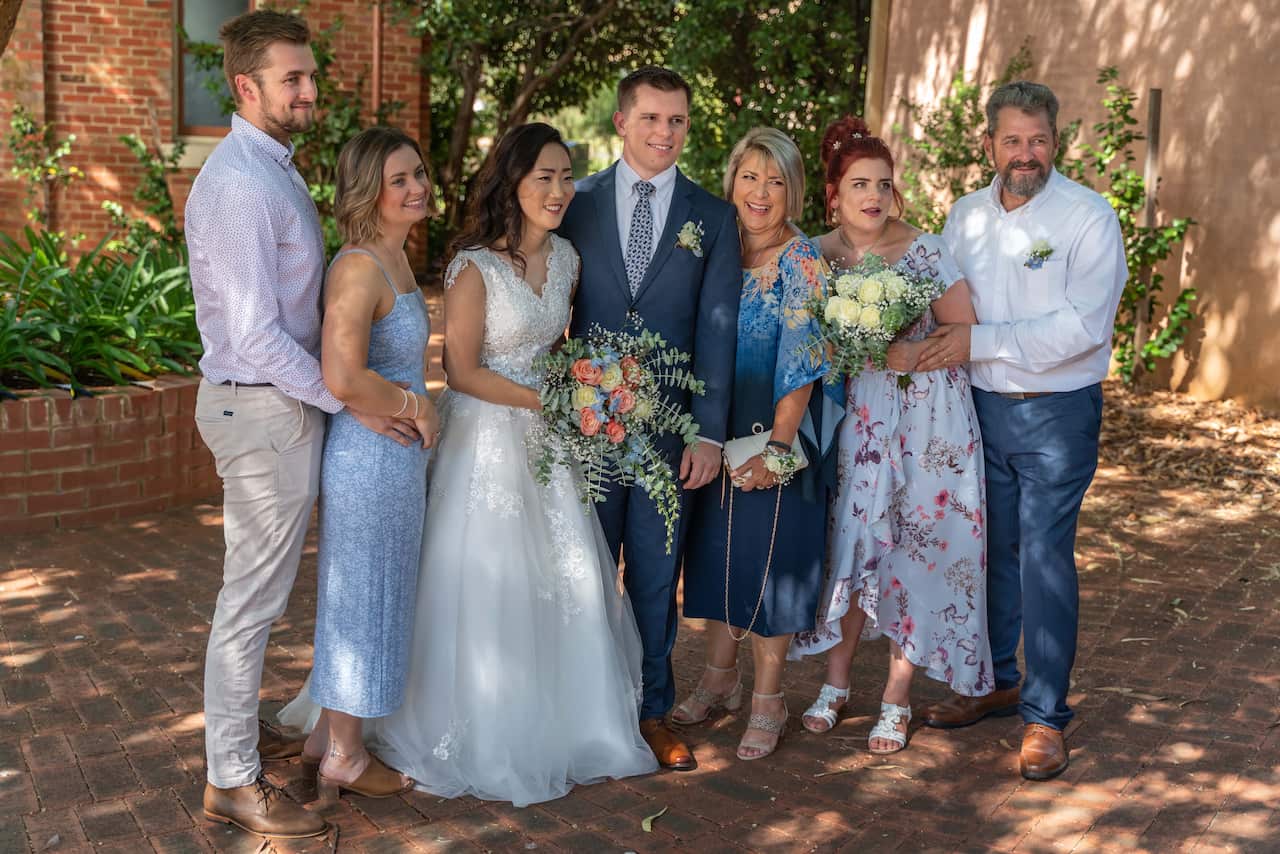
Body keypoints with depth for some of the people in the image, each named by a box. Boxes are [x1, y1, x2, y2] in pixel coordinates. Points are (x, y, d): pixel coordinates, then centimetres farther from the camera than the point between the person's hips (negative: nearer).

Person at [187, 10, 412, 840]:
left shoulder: (272, 168, 11)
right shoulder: (242, 184, -21)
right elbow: (256, 335, -24)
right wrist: (350, 401, -17)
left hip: (280, 398, 10)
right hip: (264, 406, -10)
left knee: (257, 588, 20)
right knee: (254, 597, 0)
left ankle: (241, 730, 37)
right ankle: (234, 781, 14)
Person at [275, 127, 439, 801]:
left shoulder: (395, 259, 10)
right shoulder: (360, 266, -21)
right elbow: (343, 377, -30)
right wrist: (413, 406, -17)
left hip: (397, 454, 10)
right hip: (372, 458, -10)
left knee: (353, 598, 20)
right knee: (364, 600, 5)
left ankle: (326, 736, 37)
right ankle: (343, 761, 24)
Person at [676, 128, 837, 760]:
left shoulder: (802, 263, -11)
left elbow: (801, 364, -15)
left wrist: (776, 448, -19)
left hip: (778, 435, -5)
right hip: (717, 432, 5)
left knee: (770, 552, 2)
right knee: (718, 548, 13)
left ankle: (768, 698, 18)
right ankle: (720, 678, 30)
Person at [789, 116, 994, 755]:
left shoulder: (925, 250, -9)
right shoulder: (818, 254, 0)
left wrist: (907, 354, -20)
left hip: (924, 419, -3)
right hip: (853, 415, 3)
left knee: (911, 550, 2)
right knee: (851, 544, 8)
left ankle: (896, 700, 16)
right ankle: (836, 682, 25)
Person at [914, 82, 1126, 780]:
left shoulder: (1088, 217, -10)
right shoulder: (965, 215, 8)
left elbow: (1083, 327, -19)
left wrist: (980, 341, -22)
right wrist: (935, 347, -2)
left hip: (1057, 413, -5)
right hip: (981, 407, 5)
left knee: (1044, 558, -4)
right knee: (986, 548, 13)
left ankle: (1045, 715, 9)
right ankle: (995, 681, 30)